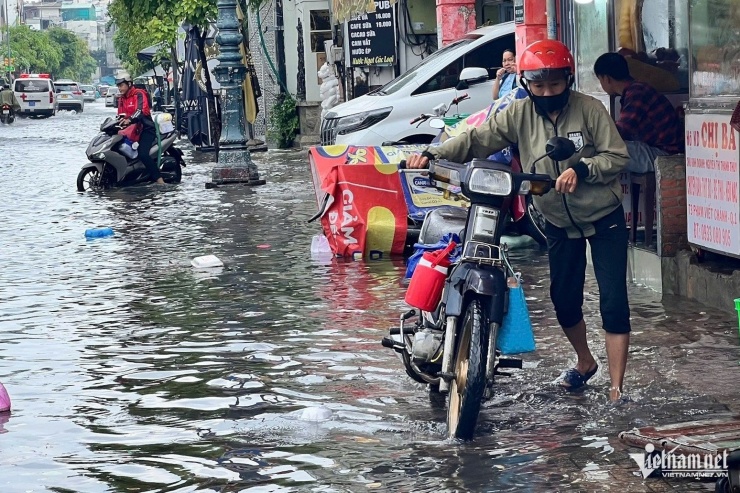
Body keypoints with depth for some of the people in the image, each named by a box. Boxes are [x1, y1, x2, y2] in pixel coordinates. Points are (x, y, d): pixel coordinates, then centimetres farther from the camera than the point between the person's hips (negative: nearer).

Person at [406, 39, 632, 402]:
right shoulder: (520, 114, -6)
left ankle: (616, 388, -4)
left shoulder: (589, 109, -15)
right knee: (564, 300, 12)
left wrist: (581, 169, -31)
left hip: (604, 219, -4)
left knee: (613, 303, -8)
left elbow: (617, 156, -14)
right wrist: (433, 154, -28)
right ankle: (585, 362, 39)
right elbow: (478, 139, -14)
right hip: (560, 222, 4)